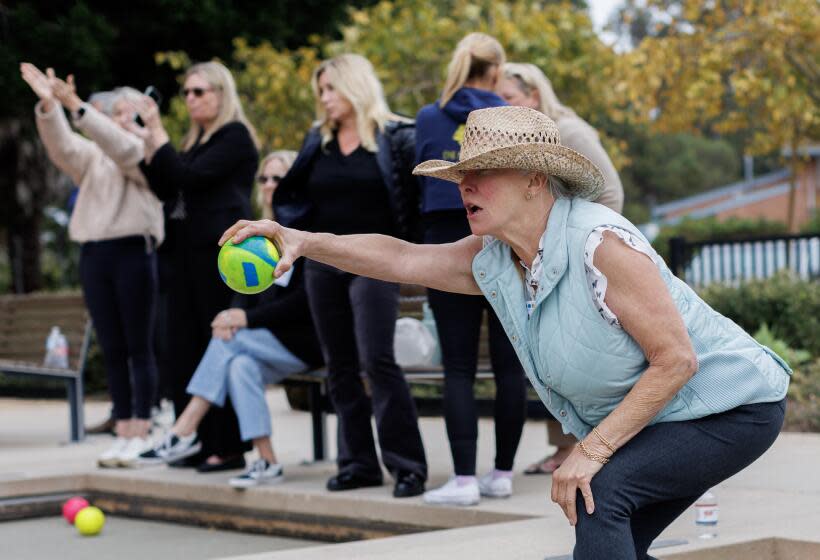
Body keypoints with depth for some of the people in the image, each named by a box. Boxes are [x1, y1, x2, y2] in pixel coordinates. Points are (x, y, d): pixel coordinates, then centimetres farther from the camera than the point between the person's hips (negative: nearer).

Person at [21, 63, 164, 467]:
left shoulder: (146, 153, 4)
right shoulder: (93, 155, 18)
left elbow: (121, 147, -17)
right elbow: (61, 146, 0)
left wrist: (75, 106, -26)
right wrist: (48, 105, -18)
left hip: (133, 252, -5)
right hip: (94, 255, 5)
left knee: (138, 347, -3)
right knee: (112, 349, 5)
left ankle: (142, 434, -2)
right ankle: (123, 433, 8)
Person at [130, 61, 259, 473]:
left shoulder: (235, 136, -5)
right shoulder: (195, 140, 21)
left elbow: (191, 176, -16)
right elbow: (166, 189, 18)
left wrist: (157, 135, -12)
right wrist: (147, 146, 9)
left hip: (219, 252, -9)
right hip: (183, 249, 9)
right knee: (183, 348, 5)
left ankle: (228, 447, -5)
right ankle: (200, 442, 9)